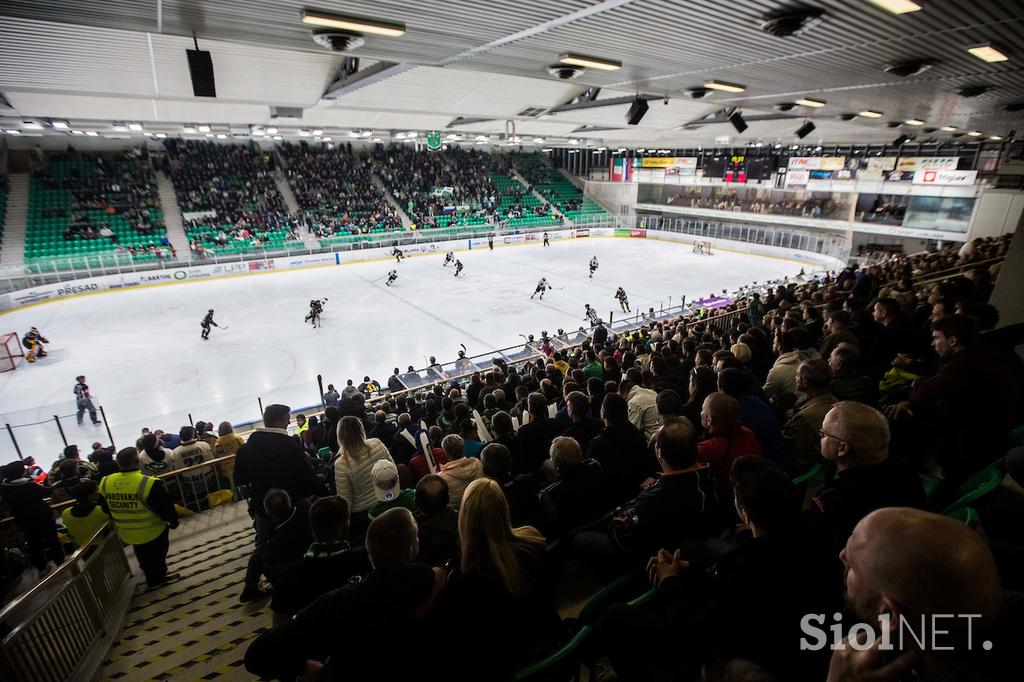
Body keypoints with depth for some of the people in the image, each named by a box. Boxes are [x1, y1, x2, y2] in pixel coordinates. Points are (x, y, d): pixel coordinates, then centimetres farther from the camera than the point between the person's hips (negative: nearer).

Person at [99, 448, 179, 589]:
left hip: (127, 533, 6)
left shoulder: (105, 483, -13)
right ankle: (159, 577, 40)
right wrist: (173, 521, -1)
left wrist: (120, 522, 22)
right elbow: (165, 506, -21)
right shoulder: (149, 483, -31)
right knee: (157, 555, 21)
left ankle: (152, 579, 50)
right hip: (153, 531, -5)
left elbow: (107, 509, 5)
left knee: (144, 557, 29)